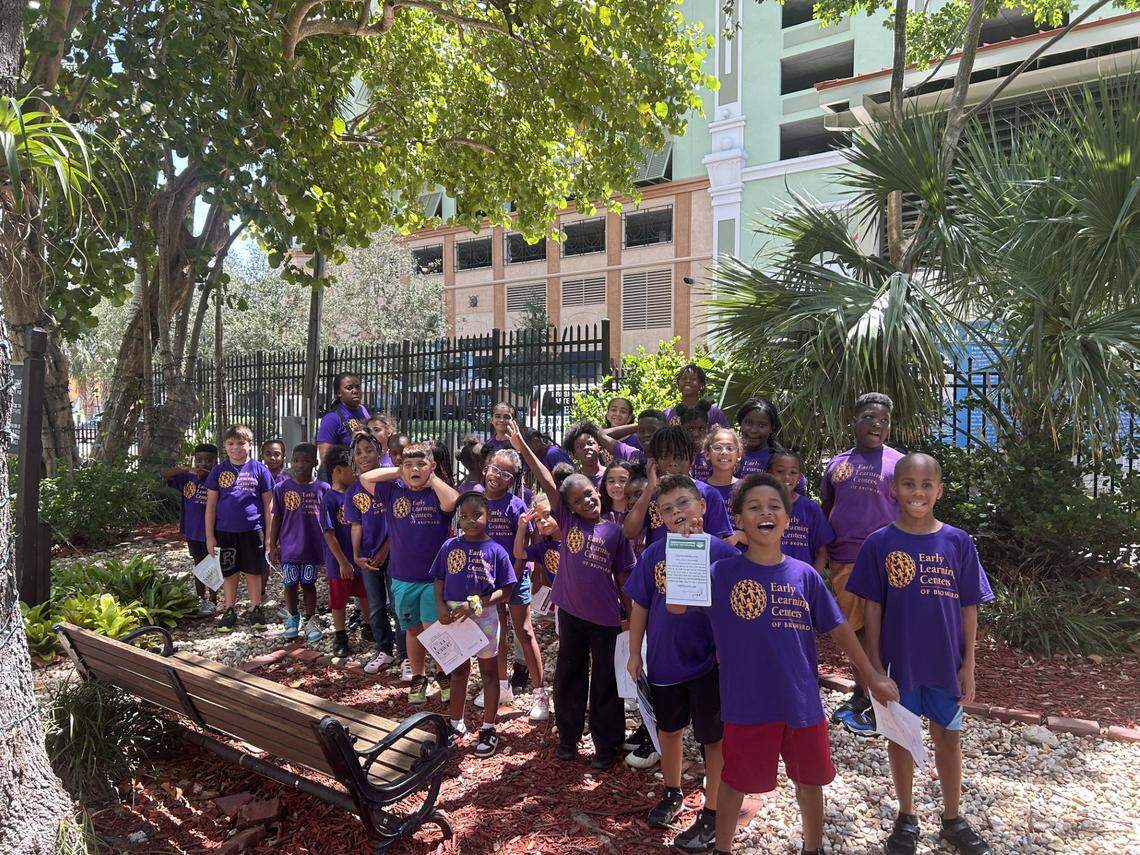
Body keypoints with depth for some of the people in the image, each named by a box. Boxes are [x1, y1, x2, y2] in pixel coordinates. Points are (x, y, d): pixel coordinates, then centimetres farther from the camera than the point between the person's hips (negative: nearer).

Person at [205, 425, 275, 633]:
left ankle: (256, 610, 22)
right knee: (229, 573, 11)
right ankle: (229, 611, 25)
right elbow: (211, 505, 4)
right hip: (225, 532, 1)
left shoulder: (259, 469, -3)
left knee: (253, 572, 9)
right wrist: (210, 536, 1)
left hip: (252, 531, -1)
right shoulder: (218, 471, 1)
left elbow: (268, 505, 1)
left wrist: (269, 535, 0)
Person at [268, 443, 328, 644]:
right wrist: (272, 546, 1)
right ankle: (292, 618, 31)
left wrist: (326, 548, 3)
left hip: (312, 547, -1)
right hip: (289, 547, 1)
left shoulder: (322, 488, -4)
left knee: (308, 584, 10)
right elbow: (276, 518, 2)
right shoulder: (282, 488, -4)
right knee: (290, 584, 11)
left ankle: (311, 620, 23)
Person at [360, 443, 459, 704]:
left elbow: (451, 503, -28)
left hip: (435, 577, -3)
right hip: (403, 577, 3)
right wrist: (398, 472, -3)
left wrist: (432, 478, -14)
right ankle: (418, 677, 34)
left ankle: (447, 674, 15)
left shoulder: (438, 493, -6)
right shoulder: (394, 491, 3)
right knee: (413, 630, 16)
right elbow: (365, 478, -6)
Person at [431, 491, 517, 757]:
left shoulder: (496, 550, -10)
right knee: (459, 670, 18)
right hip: (453, 616, 3)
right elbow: (439, 580, 5)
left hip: (484, 617, -2)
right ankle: (456, 724, 34)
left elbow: (505, 591, -10)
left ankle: (488, 729, 25)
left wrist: (475, 604, -20)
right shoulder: (449, 546, -2)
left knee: (489, 672, 11)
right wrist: (441, 607, -11)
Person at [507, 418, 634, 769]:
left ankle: (606, 745, 25)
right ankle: (568, 738, 31)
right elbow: (548, 483, -9)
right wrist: (522, 447, -16)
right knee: (569, 677, 13)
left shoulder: (615, 531, 0)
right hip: (571, 613, 1)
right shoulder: (567, 521, 0)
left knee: (605, 681, 9)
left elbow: (622, 577, 5)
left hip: (606, 617, -1)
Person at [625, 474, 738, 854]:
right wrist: (634, 653, 4)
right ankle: (673, 793, 45)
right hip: (663, 662, 4)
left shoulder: (721, 552, -15)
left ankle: (711, 813, 29)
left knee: (713, 737, 11)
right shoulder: (653, 554, -5)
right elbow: (640, 606, 2)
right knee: (668, 729, 22)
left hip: (709, 663, -3)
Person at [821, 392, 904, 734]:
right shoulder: (837, 463, 12)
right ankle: (861, 696, 28)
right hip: (842, 560, 4)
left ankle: (874, 705, 16)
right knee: (855, 629, 12)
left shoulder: (898, 464, 1)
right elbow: (825, 512, 19)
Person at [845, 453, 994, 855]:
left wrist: (968, 665, 0)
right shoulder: (879, 544, -8)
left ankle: (952, 819, 36)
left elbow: (968, 608, 0)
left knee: (948, 738, 15)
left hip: (946, 662, 1)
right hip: (898, 661, -1)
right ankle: (906, 818, 33)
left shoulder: (958, 542, -5)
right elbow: (872, 607, -4)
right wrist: (874, 663, -5)